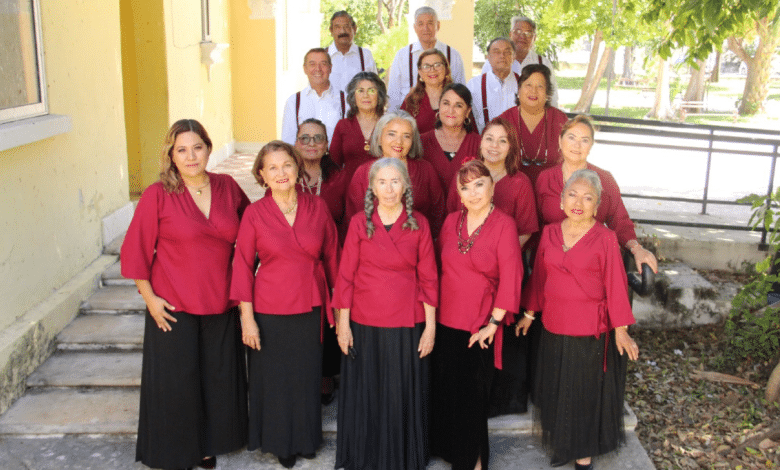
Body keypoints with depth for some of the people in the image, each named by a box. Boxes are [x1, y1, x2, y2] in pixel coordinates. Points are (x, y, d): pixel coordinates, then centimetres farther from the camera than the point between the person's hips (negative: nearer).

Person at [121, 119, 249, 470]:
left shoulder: (227, 187, 1)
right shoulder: (157, 195, -10)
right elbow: (134, 251, -6)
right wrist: (149, 297, -8)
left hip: (220, 305, 4)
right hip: (173, 308, -3)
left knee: (218, 378, 12)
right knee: (175, 381, 7)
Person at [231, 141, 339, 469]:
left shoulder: (317, 207, -1)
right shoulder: (255, 213, -6)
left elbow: (331, 257, 6)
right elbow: (243, 265, -4)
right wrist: (247, 317, -7)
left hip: (311, 309, 2)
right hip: (270, 312, -2)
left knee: (307, 377, 13)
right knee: (273, 380, 9)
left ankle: (306, 439, 36)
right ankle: (281, 443, 33)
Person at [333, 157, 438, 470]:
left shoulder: (419, 224, 0)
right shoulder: (359, 223, -1)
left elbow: (428, 278, 1)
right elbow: (346, 275, 1)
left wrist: (430, 326, -2)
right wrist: (343, 323, -2)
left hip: (407, 325, 0)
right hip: (364, 324, 0)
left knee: (403, 395, 8)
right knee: (365, 394, 9)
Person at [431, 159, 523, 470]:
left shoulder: (504, 225, -9)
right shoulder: (451, 221, 6)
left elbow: (510, 278, -12)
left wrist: (493, 323, -13)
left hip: (479, 327, -4)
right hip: (445, 320, 4)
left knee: (472, 394, 6)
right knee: (444, 389, 12)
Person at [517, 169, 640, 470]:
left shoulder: (605, 238, -11)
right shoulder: (549, 233, 2)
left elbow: (615, 286, -9)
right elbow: (539, 278, 10)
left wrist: (620, 330, -9)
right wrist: (529, 314, 15)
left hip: (591, 332, -4)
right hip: (554, 328, 4)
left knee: (586, 394, 10)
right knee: (557, 391, 16)